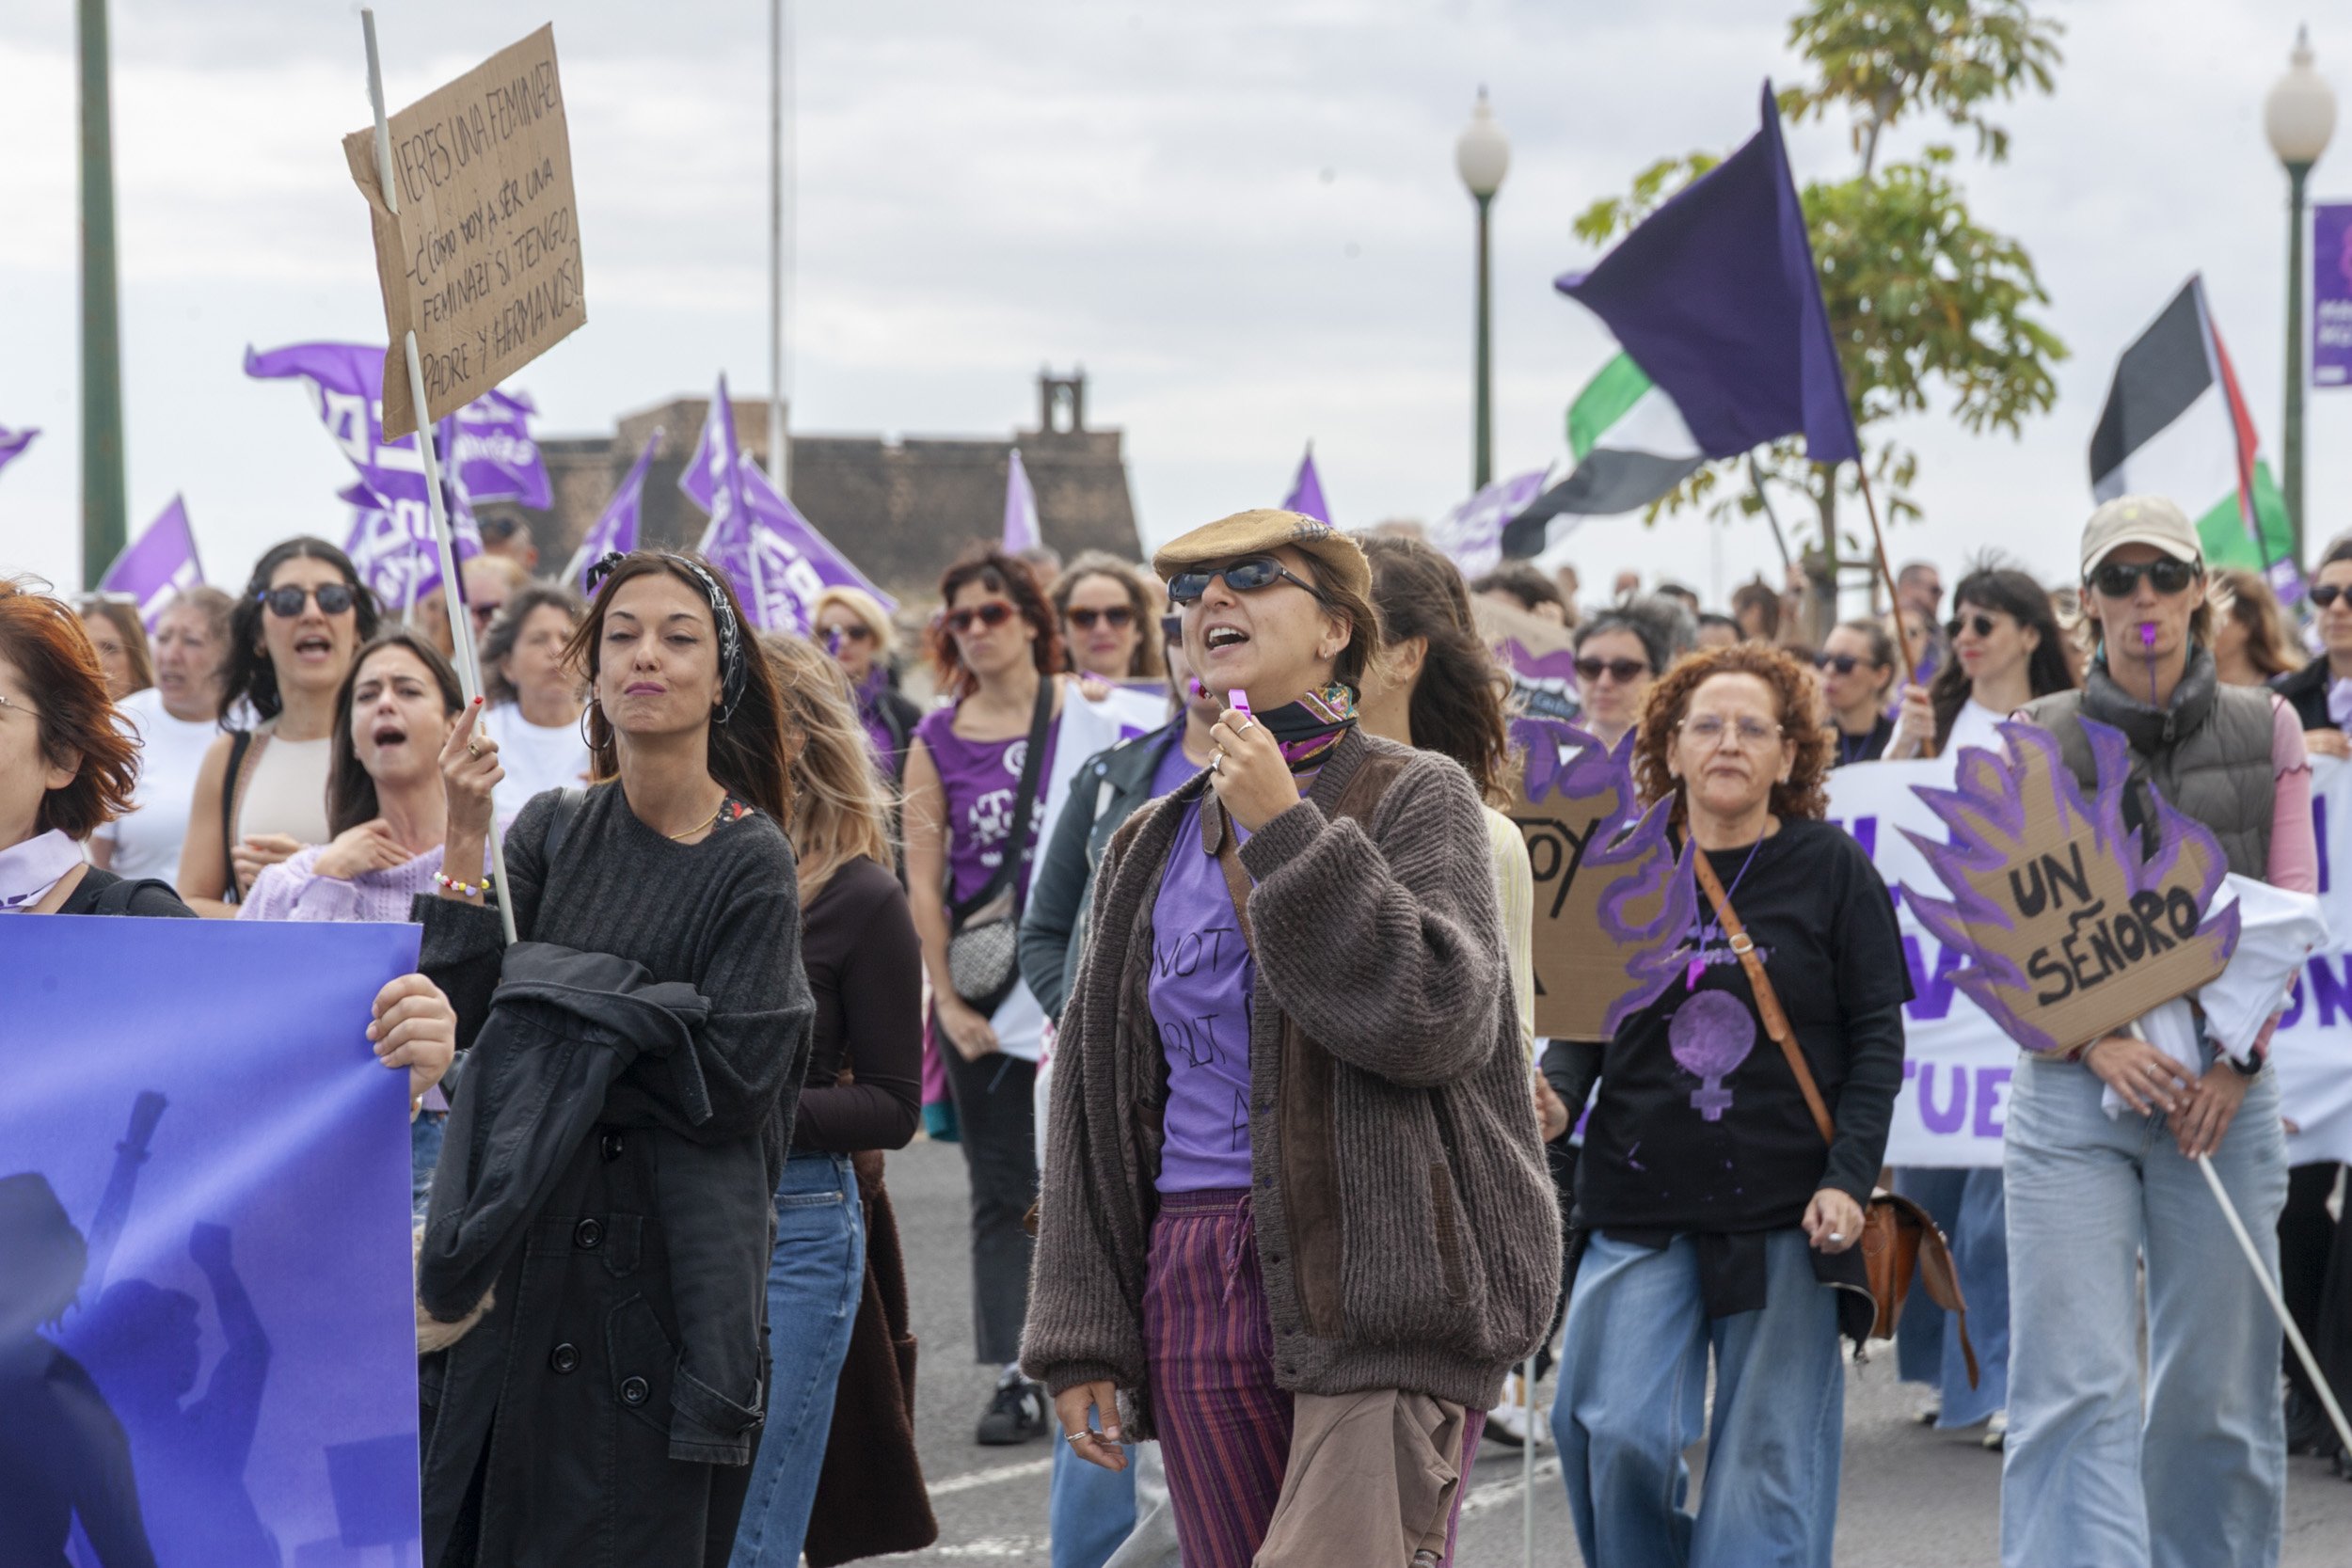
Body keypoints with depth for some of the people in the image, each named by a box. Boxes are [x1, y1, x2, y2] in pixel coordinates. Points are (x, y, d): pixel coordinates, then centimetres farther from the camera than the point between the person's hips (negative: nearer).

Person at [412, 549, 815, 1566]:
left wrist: (567, 1022, -8)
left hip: (668, 1261, -4)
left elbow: (732, 1080, -13)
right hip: (525, 1252, 4)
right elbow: (457, 1014, -2)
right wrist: (464, 842, -10)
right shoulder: (552, 831, 7)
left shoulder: (752, 863, -6)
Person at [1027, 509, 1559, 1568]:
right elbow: (1095, 1104, 16)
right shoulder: (1151, 847, 16)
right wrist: (1080, 1340, 10)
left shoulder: (1414, 796, 1)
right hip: (1194, 1289, 6)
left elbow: (1437, 1015, -15)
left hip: (1374, 1283, -6)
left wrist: (1288, 834, -15)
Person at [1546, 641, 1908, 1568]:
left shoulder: (1831, 868, 3)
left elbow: (1878, 1036, 1)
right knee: (1618, 1437, -10)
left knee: (1766, 1458, 0)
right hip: (1640, 1206, 1)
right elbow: (1580, 1025, 12)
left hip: (1789, 1213, -1)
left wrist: (1850, 1179, -9)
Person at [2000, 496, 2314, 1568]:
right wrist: (2098, 1044, -14)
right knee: (2077, 1382, -9)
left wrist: (2240, 1056, -8)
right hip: (2073, 1084, -1)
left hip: (2222, 1084, 1)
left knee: (2216, 1379, 5)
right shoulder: (2039, 743, 6)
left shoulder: (2264, 731, 8)